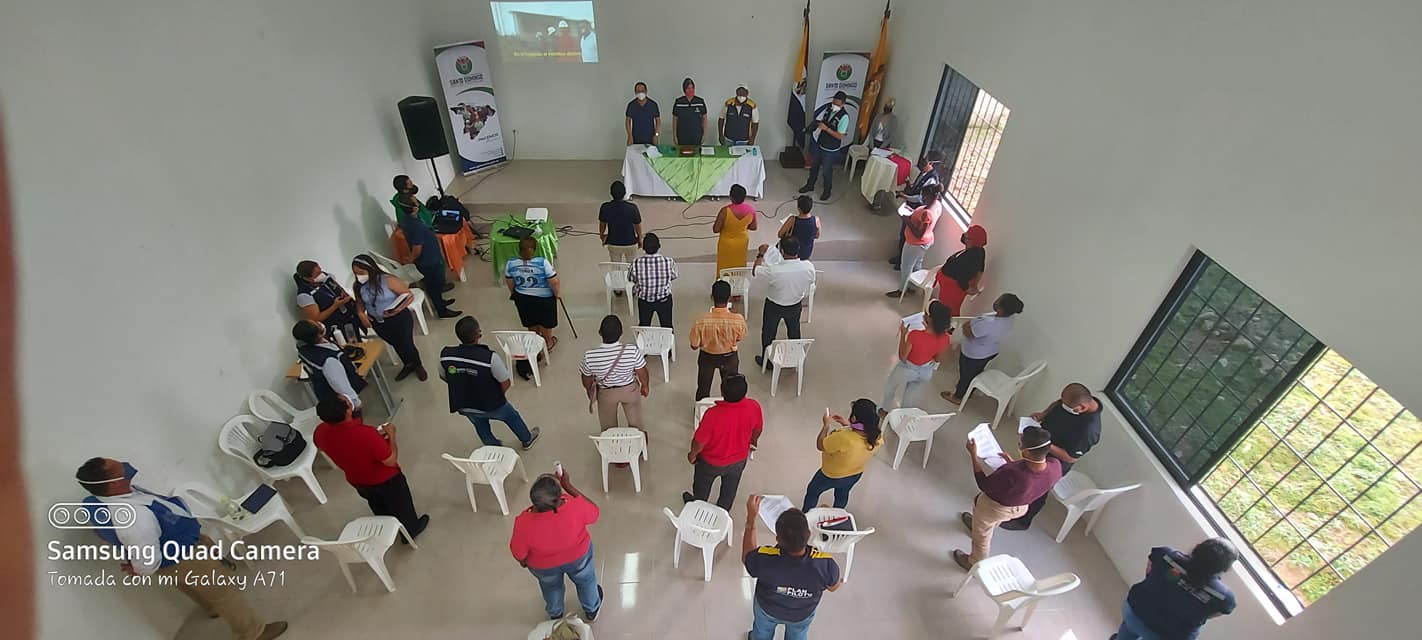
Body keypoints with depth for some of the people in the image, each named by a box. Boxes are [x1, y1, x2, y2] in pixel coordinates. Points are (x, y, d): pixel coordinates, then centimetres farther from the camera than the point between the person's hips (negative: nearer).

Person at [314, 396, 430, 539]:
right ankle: (410, 531, 48)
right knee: (400, 505, 24)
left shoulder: (320, 432, -24)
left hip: (356, 481, 5)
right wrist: (391, 434, -17)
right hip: (385, 479, -5)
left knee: (377, 506, 34)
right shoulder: (365, 433, -43)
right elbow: (390, 461, -30)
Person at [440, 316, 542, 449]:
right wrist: (496, 396, 0)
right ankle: (526, 439, 54)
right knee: (511, 415, 28)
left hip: (463, 407, 3)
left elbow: (443, 377, -1)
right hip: (491, 406, -3)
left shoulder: (445, 355, -21)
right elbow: (506, 383, -22)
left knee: (479, 423, 34)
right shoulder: (490, 357, -33)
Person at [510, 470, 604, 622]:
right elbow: (594, 512, -15)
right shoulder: (576, 506, -40)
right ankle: (592, 610, 59)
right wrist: (567, 484, -17)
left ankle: (555, 615, 62)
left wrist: (523, 561, 6)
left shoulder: (524, 523, -39)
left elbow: (518, 553, -18)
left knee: (551, 587, 34)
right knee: (585, 580, 32)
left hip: (543, 565, 0)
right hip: (578, 555, 0)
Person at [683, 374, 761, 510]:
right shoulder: (754, 407, -29)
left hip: (711, 462, -3)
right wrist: (753, 441, 15)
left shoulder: (713, 414, -41)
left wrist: (692, 455, -3)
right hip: (739, 459, 3)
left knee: (702, 486, 30)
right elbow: (758, 429, -7)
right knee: (729, 489, 31)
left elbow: (699, 442, -25)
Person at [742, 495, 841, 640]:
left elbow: (747, 557, -19)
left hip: (767, 609, -1)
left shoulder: (764, 560, -45)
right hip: (802, 614, 1)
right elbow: (834, 587, -16)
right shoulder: (826, 565, -42)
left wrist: (751, 516, -21)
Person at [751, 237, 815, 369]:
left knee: (768, 333, 22)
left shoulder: (774, 270, -37)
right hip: (795, 305, 3)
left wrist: (761, 253, -6)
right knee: (794, 331, 29)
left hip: (774, 306, -3)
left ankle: (766, 361, 42)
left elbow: (754, 271, -17)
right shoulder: (809, 267, -27)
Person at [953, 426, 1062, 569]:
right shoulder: (1056, 466, -28)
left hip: (993, 508, -5)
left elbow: (984, 485, -26)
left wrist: (973, 455, -22)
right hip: (1022, 508, 6)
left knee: (982, 537, 26)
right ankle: (977, 524, 68)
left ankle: (976, 564, 52)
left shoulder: (1011, 474, -46)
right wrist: (1013, 463, 4)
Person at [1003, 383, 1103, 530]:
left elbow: (1070, 457, -29)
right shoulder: (1080, 399, -20)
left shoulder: (1088, 429, -40)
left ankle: (1022, 521, 41)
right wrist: (1043, 413, -13)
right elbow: (1057, 403, 3)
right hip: (1043, 441, 7)